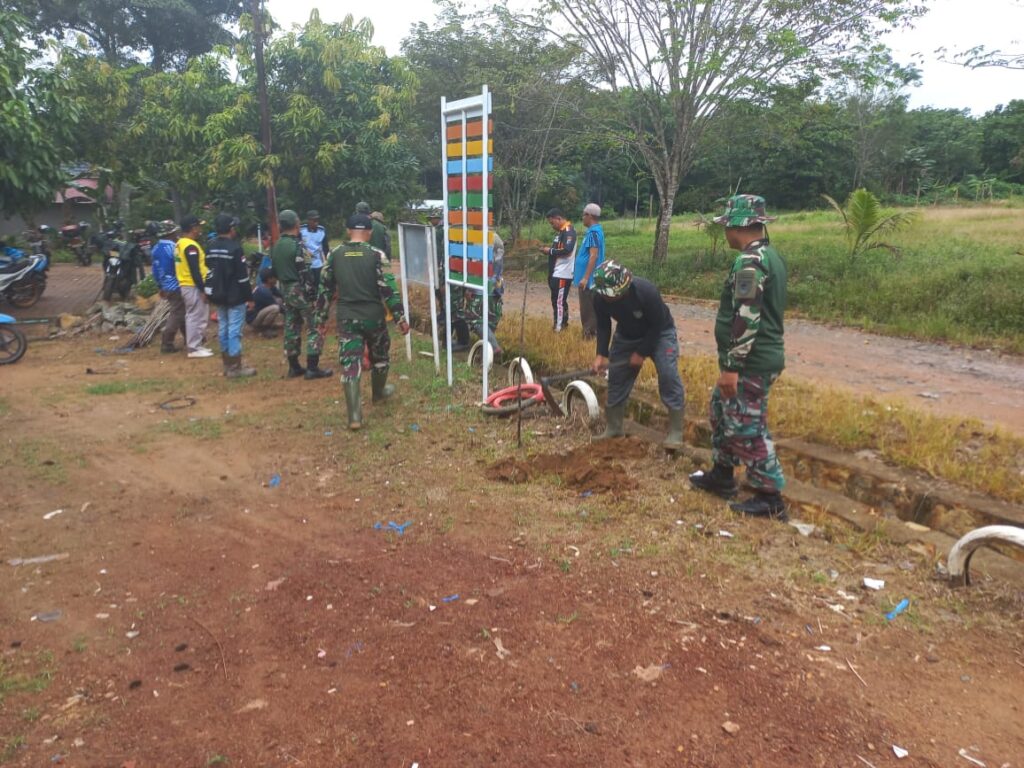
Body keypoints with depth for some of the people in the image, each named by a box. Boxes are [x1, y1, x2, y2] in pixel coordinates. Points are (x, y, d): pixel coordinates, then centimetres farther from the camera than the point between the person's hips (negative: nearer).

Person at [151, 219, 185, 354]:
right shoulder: (172, 247, -18)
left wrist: (160, 286, 20)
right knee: (176, 314, -3)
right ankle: (166, 344, -2)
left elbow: (155, 269, 13)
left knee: (180, 312, 19)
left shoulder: (156, 248, 9)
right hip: (176, 286, -9)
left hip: (166, 286, 9)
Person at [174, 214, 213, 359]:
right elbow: (195, 271, -22)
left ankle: (197, 344, 23)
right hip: (193, 287, -10)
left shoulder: (180, 244, 14)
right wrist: (203, 289, -20)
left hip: (185, 285, 10)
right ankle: (194, 348, 0)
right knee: (196, 317, -5)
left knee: (193, 316, 16)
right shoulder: (191, 246, -17)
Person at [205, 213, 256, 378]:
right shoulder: (234, 247, -15)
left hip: (217, 295, 8)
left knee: (223, 328, 14)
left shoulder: (211, 247, 8)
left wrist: (212, 294, 18)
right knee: (234, 329, -4)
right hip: (234, 296, -8)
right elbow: (242, 276, -16)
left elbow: (209, 270, 13)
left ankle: (227, 364, 22)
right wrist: (249, 296, -10)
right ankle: (235, 367, -1)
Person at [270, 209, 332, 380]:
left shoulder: (276, 247, 9)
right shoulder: (296, 245, -16)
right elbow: (304, 273, -20)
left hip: (286, 290, 8)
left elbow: (274, 271, 15)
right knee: (314, 327, -3)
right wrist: (313, 294, -15)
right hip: (300, 290, -8)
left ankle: (294, 367, 18)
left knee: (291, 327, 13)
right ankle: (312, 368, -6)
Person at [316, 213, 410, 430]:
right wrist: (400, 317, -5)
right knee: (379, 356, 23)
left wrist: (321, 317, 16)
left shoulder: (334, 255, 2)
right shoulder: (376, 255, -8)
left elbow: (325, 288, 7)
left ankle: (354, 416, -7)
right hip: (373, 316, -1)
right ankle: (379, 392, 44)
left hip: (346, 317, 2)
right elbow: (388, 288, -10)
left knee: (350, 363, 0)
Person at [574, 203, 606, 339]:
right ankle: (592, 333, 21)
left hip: (588, 279, -10)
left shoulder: (593, 232, -17)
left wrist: (585, 277, -25)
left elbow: (593, 256, -24)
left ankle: (589, 335, 3)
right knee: (590, 308, 15)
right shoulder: (596, 230, 14)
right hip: (589, 277, 10)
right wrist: (581, 273, 25)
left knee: (587, 309, -3)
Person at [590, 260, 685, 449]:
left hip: (659, 333, -5)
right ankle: (613, 429, 15)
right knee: (616, 377, 2)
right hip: (626, 335, 5)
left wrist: (642, 353, -21)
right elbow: (603, 326, -7)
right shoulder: (600, 297, -23)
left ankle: (675, 433, -10)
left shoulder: (646, 291, -36)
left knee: (668, 376, -18)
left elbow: (657, 325, -25)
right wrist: (601, 354, -18)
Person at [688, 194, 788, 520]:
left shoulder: (750, 262, -20)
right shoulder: (770, 255, 14)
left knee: (747, 427, -3)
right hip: (761, 356, 11)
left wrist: (731, 366, -22)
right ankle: (721, 475, 33)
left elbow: (746, 319, -25)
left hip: (751, 362, -11)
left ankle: (770, 498, 7)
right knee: (722, 409, 21)